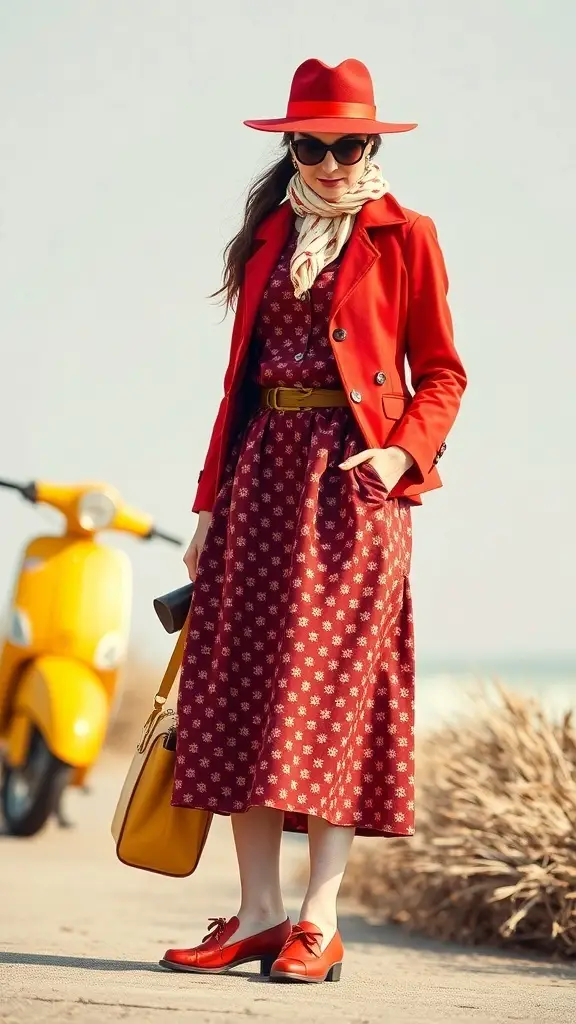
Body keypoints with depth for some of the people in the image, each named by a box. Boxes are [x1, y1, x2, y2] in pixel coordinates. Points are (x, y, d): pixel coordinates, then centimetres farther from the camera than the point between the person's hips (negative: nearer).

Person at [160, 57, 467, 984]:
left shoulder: (404, 238, 3)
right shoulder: (269, 239, 16)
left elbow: (440, 374, 2)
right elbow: (241, 378, 16)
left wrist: (403, 453, -16)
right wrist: (211, 503, 12)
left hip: (351, 481, -5)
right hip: (263, 474, 5)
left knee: (332, 690, -8)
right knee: (243, 686, -1)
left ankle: (320, 922, -6)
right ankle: (258, 913, 3)